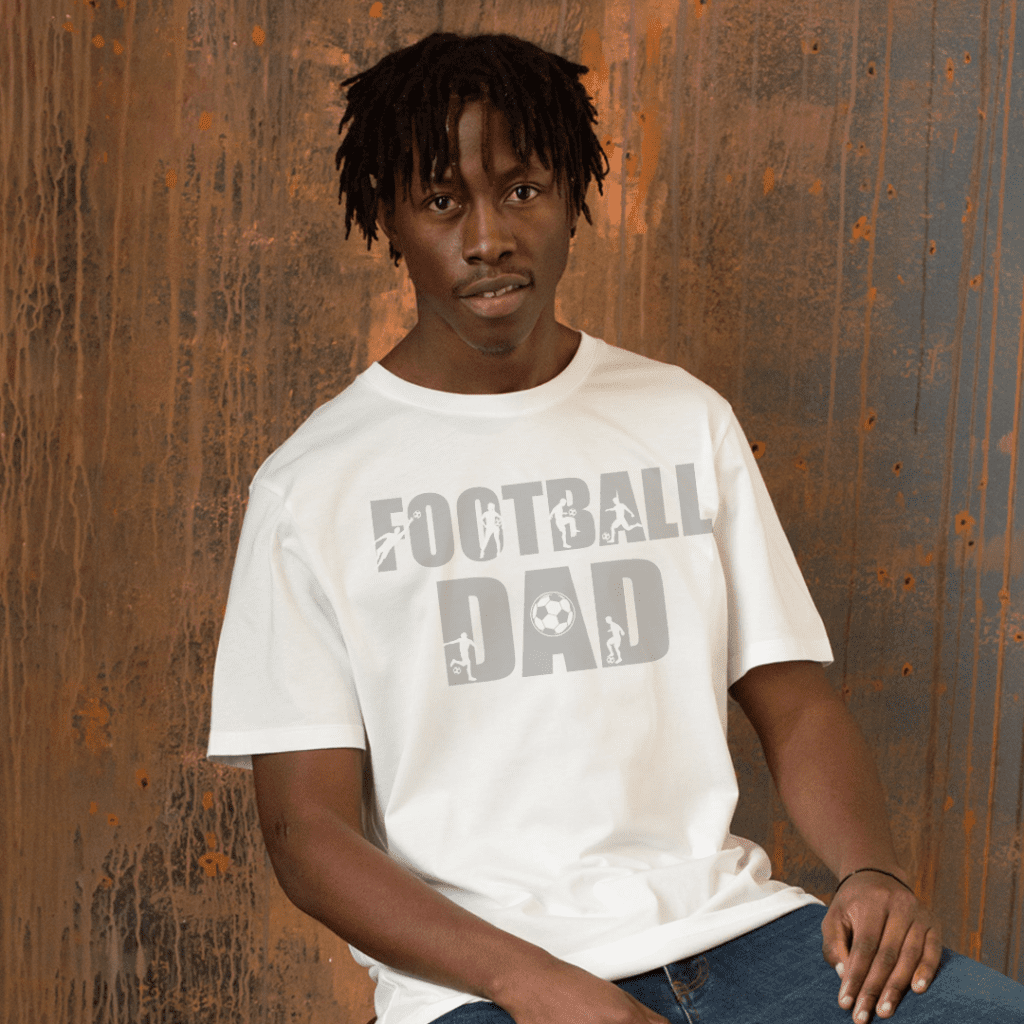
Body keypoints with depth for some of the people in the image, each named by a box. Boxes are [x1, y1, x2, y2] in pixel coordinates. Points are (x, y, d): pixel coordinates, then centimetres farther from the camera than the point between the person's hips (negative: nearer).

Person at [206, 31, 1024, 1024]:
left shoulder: (687, 421, 13)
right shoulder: (313, 484, 1)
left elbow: (792, 699, 13)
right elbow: (306, 825, -3)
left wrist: (873, 873, -7)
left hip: (725, 920, 3)